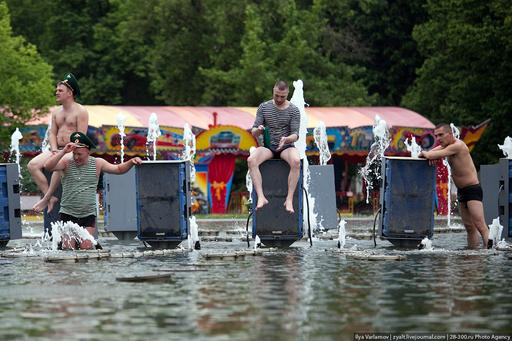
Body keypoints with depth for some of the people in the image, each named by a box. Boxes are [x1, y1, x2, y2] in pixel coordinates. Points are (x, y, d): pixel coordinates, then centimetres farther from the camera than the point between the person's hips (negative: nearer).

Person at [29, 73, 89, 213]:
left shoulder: (80, 111, -3)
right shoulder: (56, 111, 19)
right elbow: (52, 133, 16)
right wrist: (54, 150, -3)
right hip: (58, 150, 7)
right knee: (32, 165, -16)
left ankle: (46, 199, -30)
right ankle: (50, 197, -20)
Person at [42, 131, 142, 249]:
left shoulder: (97, 163, 3)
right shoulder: (66, 162, -5)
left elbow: (119, 169, 15)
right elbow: (48, 166, -22)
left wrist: (131, 162, -3)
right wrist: (63, 151, -29)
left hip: (88, 214, 1)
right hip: (68, 213, -1)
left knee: (86, 248, -8)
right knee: (68, 248, -7)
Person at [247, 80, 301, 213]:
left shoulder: (293, 110, 0)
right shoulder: (264, 107, 5)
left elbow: (295, 135, -5)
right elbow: (253, 133, 5)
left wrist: (287, 139, -29)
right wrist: (258, 130, -20)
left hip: (286, 147, -1)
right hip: (268, 147, 2)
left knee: (296, 161, -37)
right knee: (251, 160, -32)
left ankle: (289, 199, -34)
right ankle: (261, 197, -38)